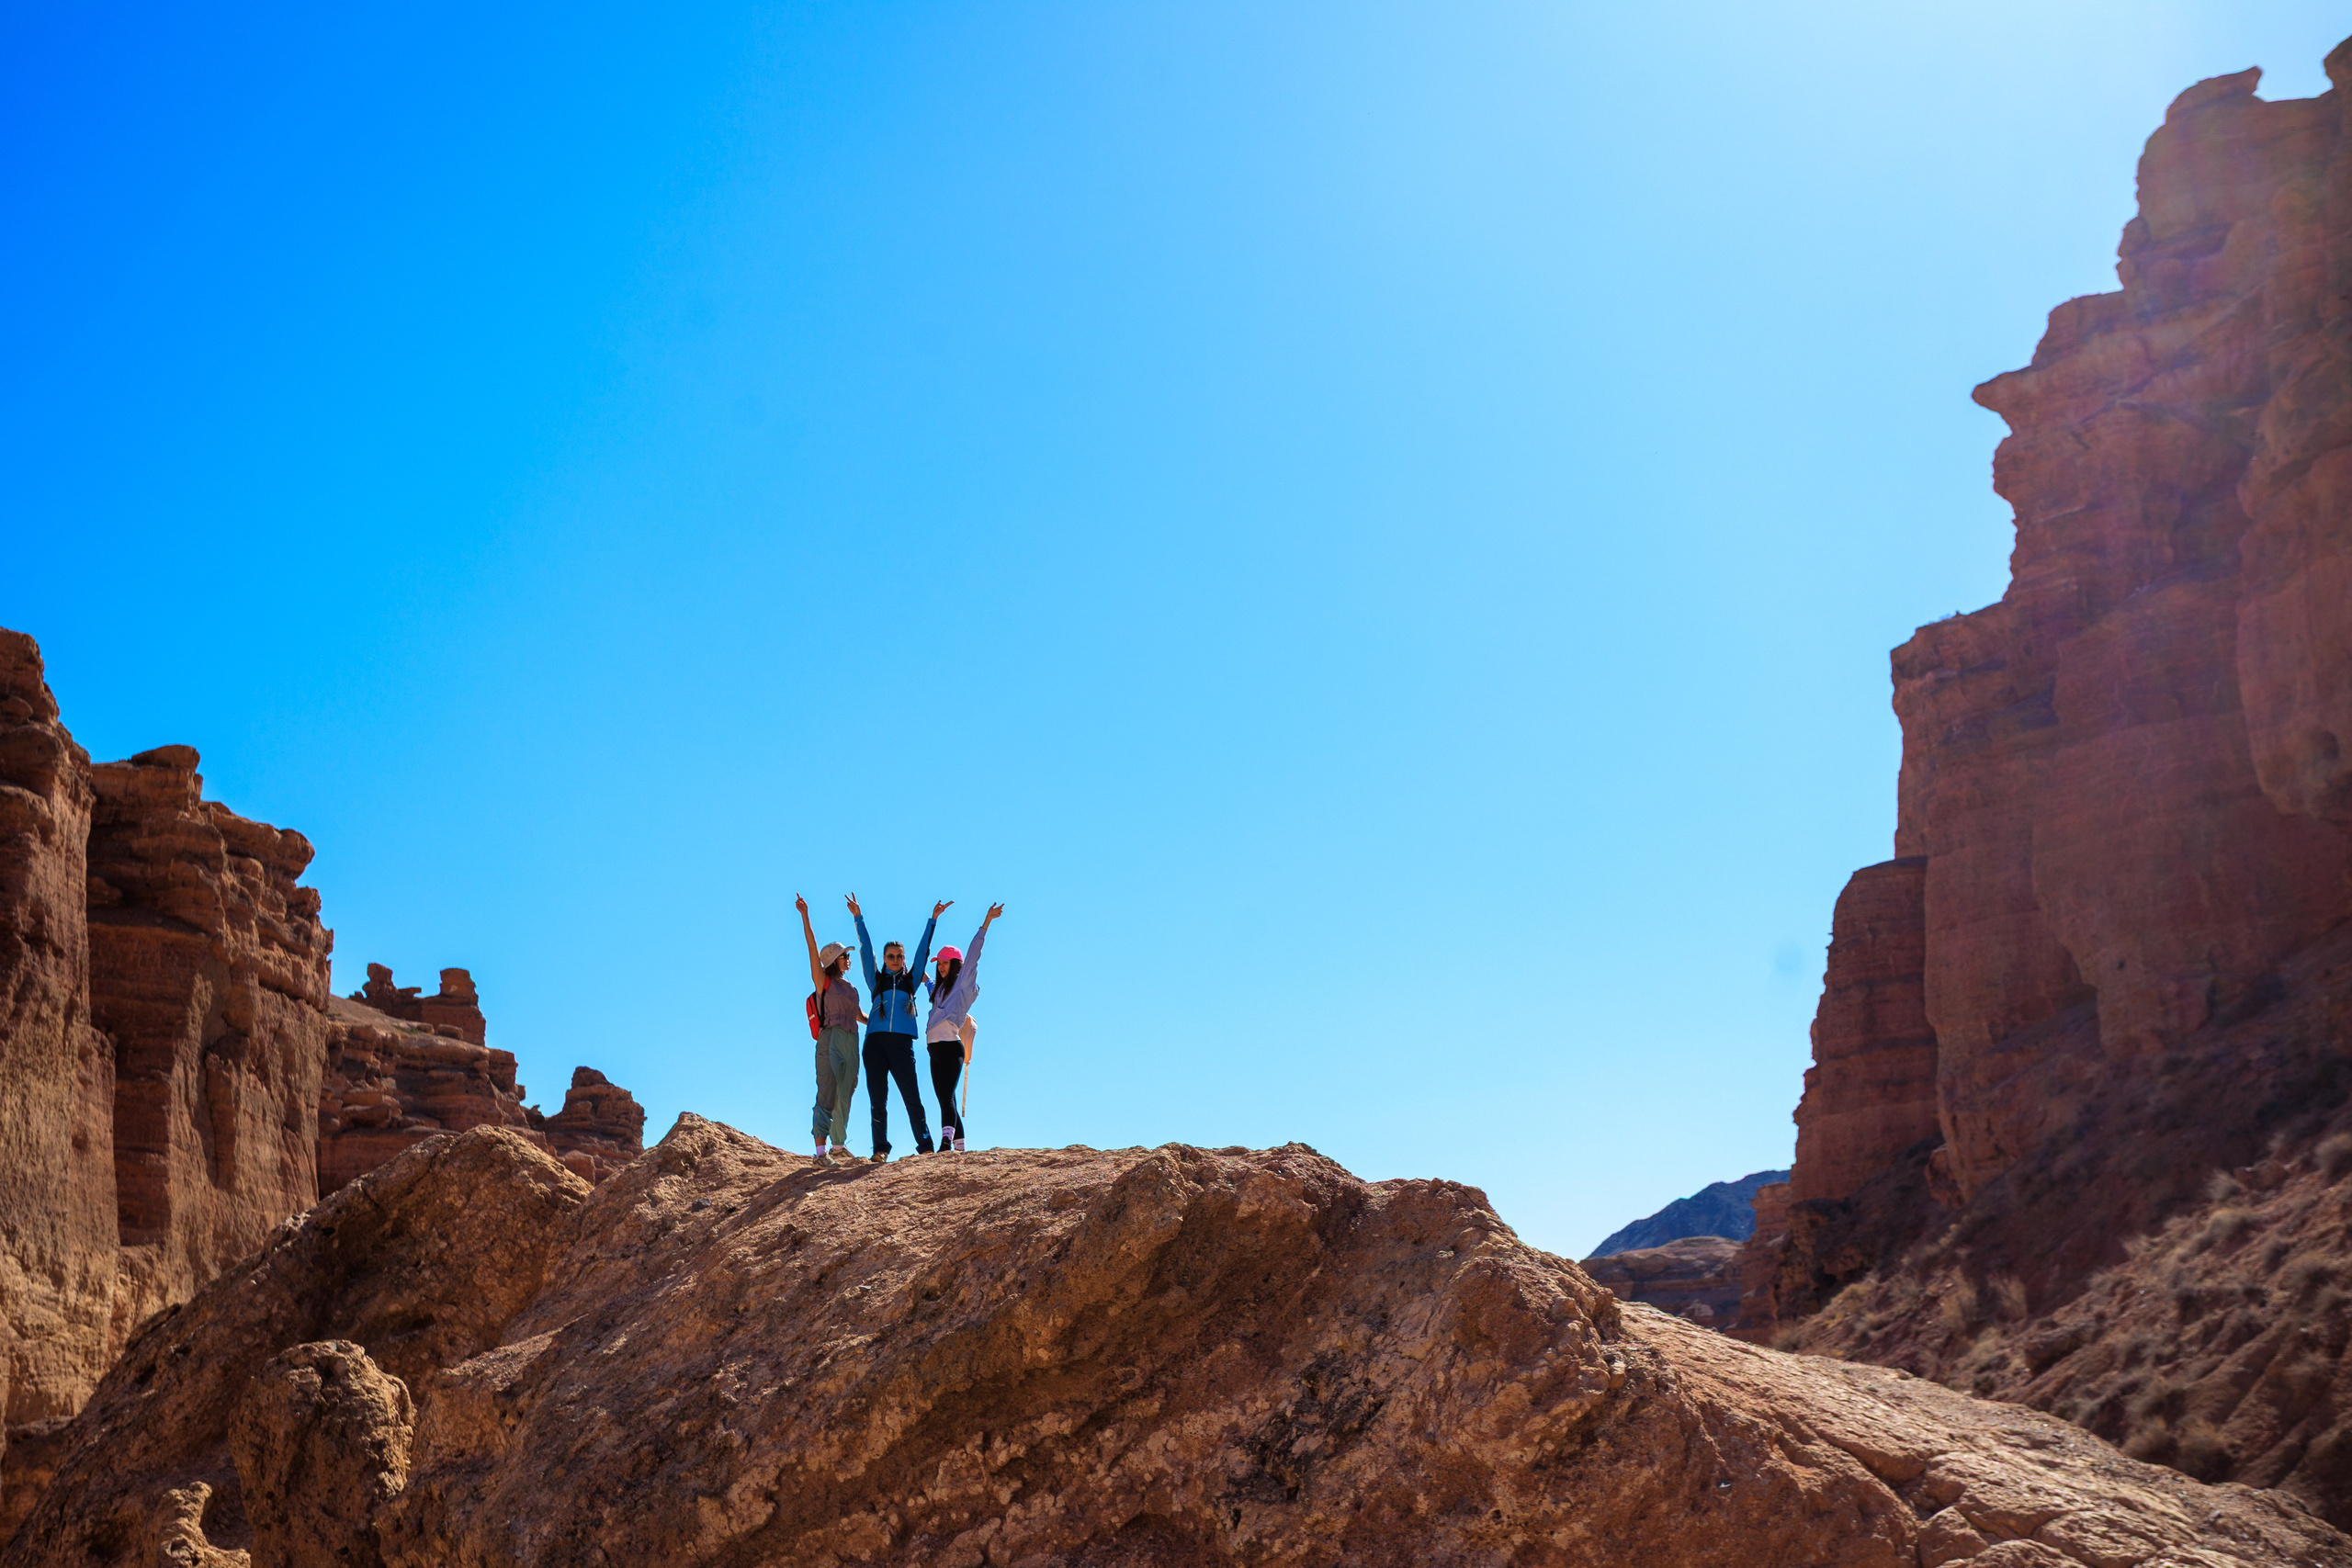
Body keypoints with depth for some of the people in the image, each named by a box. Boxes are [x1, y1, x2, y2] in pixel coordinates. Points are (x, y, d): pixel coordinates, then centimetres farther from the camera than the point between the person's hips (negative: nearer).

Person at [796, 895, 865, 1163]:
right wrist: (805, 916, -13)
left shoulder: (851, 989, 21)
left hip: (851, 1042, 6)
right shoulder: (823, 981, 3)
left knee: (845, 1096, 9)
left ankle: (839, 1146, 19)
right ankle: (820, 1150, -14)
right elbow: (812, 947, -6)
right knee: (827, 1094, -11)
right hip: (831, 1040, -6)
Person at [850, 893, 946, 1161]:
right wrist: (858, 919, 6)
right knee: (878, 1099, -1)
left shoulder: (911, 980, 16)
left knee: (912, 1097, -6)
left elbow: (923, 950, 13)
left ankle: (925, 1146, -6)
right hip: (876, 1042, 1)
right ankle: (881, 1149, 1)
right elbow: (866, 950, 11)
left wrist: (933, 920, 10)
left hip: (902, 1043, -1)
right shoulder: (876, 981, 16)